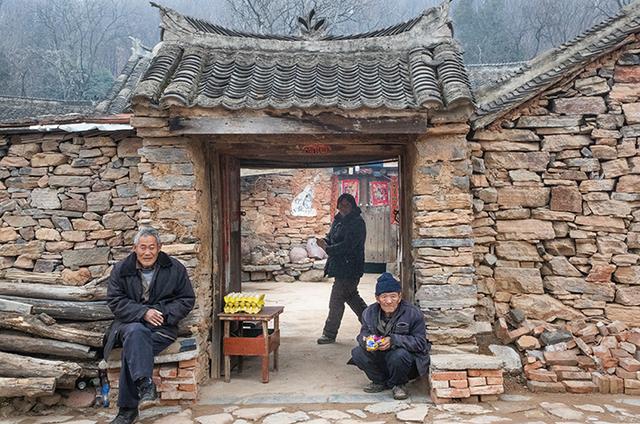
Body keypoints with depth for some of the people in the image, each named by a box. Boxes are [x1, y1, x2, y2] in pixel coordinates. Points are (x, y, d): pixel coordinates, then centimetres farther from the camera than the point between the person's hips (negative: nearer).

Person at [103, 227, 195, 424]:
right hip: (130, 323, 1)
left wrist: (162, 312, -9)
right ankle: (145, 385, -43)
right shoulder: (121, 269, 8)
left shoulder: (175, 269, 6)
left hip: (162, 326, -1)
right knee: (136, 332, -36)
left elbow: (187, 300, 8)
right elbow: (115, 301, 1)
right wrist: (143, 312, -14)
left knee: (132, 351, -28)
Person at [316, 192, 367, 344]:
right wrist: (325, 240, -4)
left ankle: (329, 334, 6)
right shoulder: (338, 220, 11)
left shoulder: (357, 223, -16)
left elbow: (347, 246, -23)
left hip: (349, 268, -9)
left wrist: (327, 248, -20)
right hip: (340, 267, 9)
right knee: (351, 296, 20)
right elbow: (331, 236, 19)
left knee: (336, 300, -4)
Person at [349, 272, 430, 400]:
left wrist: (394, 340, -32)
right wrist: (367, 339, -26)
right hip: (380, 358, 4)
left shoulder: (412, 313, -16)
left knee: (399, 355, -37)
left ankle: (398, 384, -3)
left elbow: (420, 342, -19)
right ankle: (380, 381, 7)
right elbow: (363, 334, 1)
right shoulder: (369, 312, -2)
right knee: (357, 353, -18)